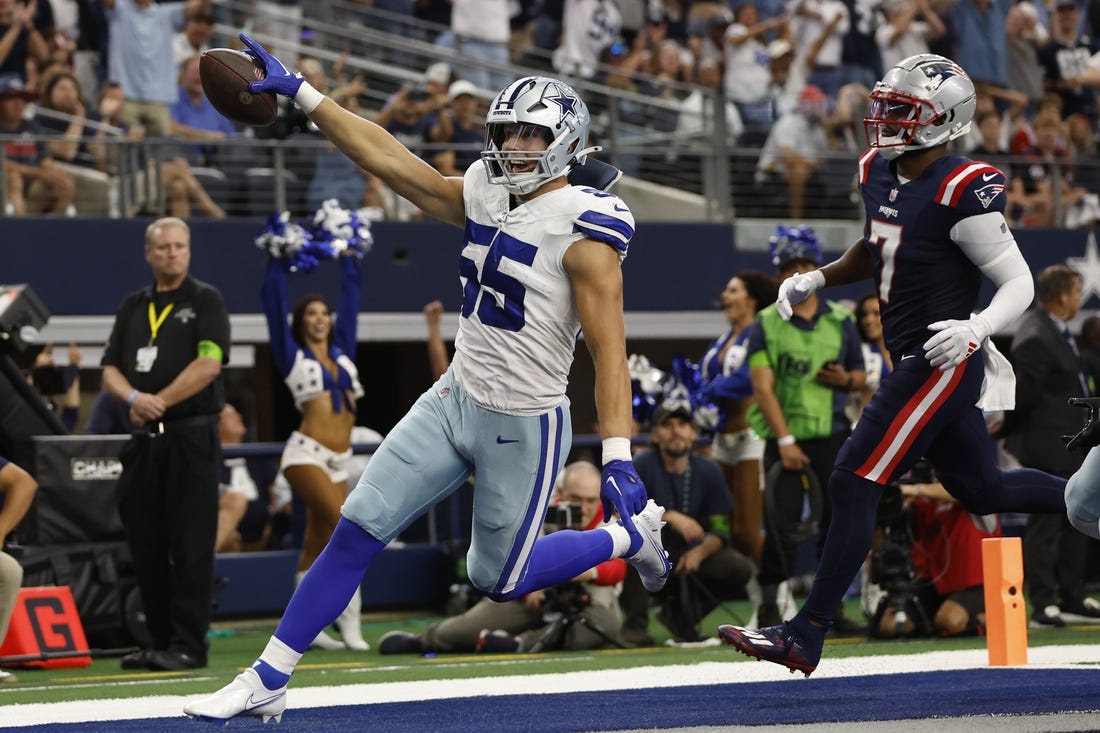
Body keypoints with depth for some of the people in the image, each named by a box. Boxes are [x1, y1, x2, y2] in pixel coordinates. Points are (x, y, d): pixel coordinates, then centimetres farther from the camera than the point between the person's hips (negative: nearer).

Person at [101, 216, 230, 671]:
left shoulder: (205, 301, 1)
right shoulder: (133, 307, 17)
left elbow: (209, 364, -11)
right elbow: (110, 370, 12)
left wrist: (156, 404, -11)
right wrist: (133, 398, -10)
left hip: (191, 434, -6)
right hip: (143, 440, 6)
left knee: (189, 545, -8)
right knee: (146, 544, 6)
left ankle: (188, 645, -8)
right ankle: (161, 641, 14)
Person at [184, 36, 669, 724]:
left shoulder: (582, 229, -17)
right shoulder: (485, 197, 4)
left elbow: (609, 350, -20)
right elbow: (390, 159, 7)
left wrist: (618, 459, -27)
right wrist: (302, 93, 4)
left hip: (523, 428, -6)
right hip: (454, 402, 6)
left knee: (500, 578, 9)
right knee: (357, 531, -1)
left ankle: (630, 536, 32)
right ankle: (268, 680, 4)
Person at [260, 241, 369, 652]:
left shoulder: (342, 352, 16)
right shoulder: (293, 355, 4)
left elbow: (351, 295, 22)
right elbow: (274, 301, 3)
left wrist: (348, 260, 23)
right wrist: (278, 261, 7)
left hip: (338, 462, 6)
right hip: (306, 455, -6)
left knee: (317, 546, 5)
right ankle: (350, 618, -22)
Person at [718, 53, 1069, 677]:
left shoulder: (963, 193, -19)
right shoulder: (879, 173, 6)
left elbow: (1019, 284, -16)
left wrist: (977, 327, -34)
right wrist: (815, 280, 12)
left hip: (943, 362, -9)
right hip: (913, 361, 9)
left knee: (854, 485, -11)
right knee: (982, 490, 19)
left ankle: (806, 637, -8)